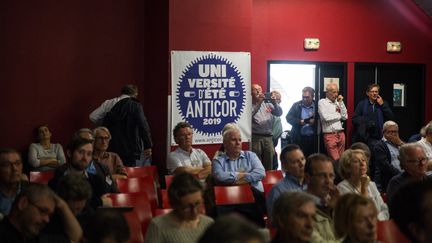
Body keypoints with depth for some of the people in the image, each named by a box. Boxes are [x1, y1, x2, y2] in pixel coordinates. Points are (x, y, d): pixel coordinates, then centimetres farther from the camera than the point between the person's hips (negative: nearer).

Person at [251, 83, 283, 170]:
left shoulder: (267, 103, 14)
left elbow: (279, 113, 9)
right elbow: (250, 115, -16)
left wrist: (275, 103, -9)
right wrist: (259, 102, -20)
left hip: (268, 137, 4)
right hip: (255, 137, -4)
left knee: (269, 164, 9)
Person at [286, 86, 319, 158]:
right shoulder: (296, 105, 8)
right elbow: (288, 117, 2)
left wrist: (315, 121, -17)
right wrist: (299, 121, -12)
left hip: (313, 138, 0)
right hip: (299, 138, 0)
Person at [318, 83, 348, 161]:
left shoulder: (338, 103, 14)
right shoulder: (322, 102, -1)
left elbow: (345, 117, 8)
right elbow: (325, 117, -13)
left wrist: (341, 103, 2)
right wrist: (339, 115, 1)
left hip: (341, 134, 5)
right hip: (330, 135, -5)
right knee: (335, 160, -8)